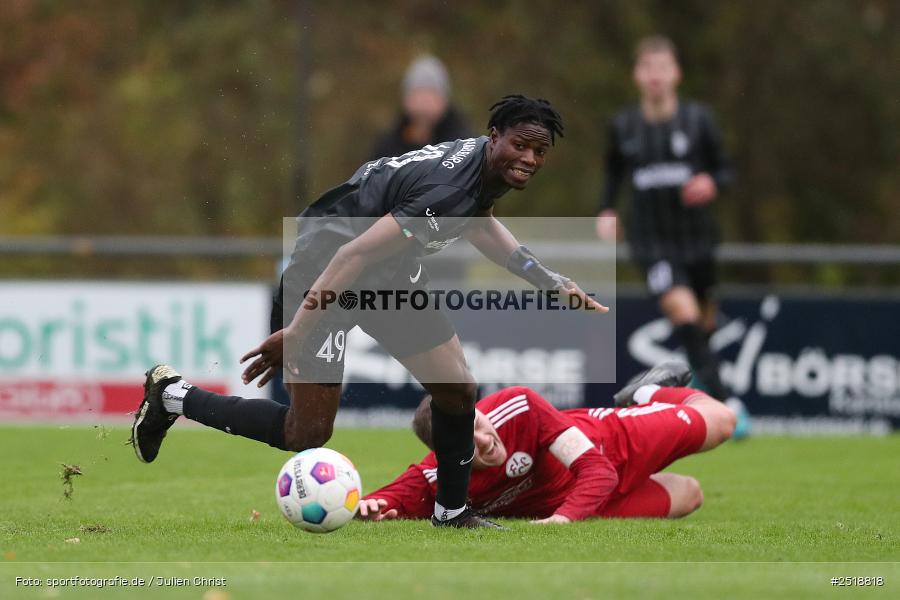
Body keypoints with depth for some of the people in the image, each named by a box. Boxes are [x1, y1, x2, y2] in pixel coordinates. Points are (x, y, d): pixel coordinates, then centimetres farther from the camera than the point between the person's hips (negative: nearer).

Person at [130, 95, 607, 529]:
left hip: (389, 276, 9)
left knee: (459, 391, 5)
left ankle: (452, 512, 24)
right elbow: (353, 255, -34)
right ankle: (172, 395, 10)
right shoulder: (450, 190, -33)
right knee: (307, 434, -5)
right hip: (324, 276, -9)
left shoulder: (489, 166, -3)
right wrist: (294, 333, -31)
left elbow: (478, 222, 23)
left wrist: (552, 283, 19)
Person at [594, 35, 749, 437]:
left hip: (696, 237, 1)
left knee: (704, 321, 9)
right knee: (681, 308, -22)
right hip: (652, 242, -1)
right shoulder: (624, 127, 2)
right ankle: (725, 402, -24)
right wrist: (606, 211, 3)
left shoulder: (698, 120, -2)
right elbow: (614, 173, 19)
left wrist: (712, 184, -18)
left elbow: (725, 171, 4)